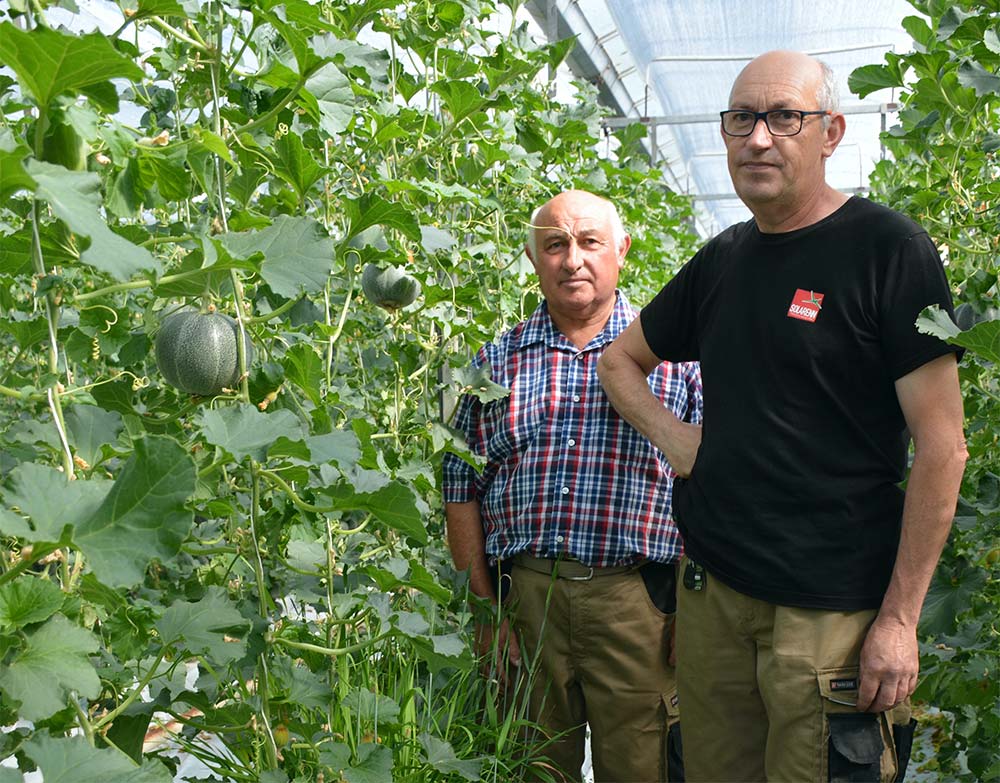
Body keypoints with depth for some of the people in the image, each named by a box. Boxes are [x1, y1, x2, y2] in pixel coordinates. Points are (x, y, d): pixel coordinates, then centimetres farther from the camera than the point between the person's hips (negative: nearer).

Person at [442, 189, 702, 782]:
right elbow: (463, 492, 8)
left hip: (637, 601, -2)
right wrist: (485, 609, 2)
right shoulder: (496, 363, 9)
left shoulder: (675, 355, 3)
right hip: (523, 596, 2)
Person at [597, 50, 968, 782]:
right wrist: (672, 436, 5)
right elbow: (619, 360, 24)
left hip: (833, 608, -5)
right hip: (711, 591, 6)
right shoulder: (721, 262, 10)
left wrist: (900, 618, -13)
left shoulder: (888, 249, -8)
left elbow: (941, 446, -11)